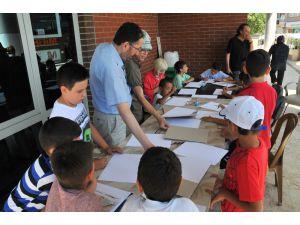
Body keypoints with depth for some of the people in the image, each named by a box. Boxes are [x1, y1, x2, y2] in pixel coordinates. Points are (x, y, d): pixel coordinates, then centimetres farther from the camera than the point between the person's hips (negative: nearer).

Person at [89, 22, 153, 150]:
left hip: (109, 114, 9)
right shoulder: (110, 67, -34)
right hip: (111, 119, -9)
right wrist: (146, 144, -42)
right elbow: (124, 111, -41)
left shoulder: (103, 47, -6)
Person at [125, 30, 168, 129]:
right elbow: (140, 97, -30)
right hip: (133, 115, -9)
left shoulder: (135, 63, 5)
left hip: (137, 112, 9)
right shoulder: (131, 66, -24)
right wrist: (159, 117, -37)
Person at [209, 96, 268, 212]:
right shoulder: (258, 142, -14)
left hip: (238, 211, -7)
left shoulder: (246, 162, -39)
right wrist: (225, 181, 4)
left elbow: (256, 209, -31)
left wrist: (224, 193, -23)